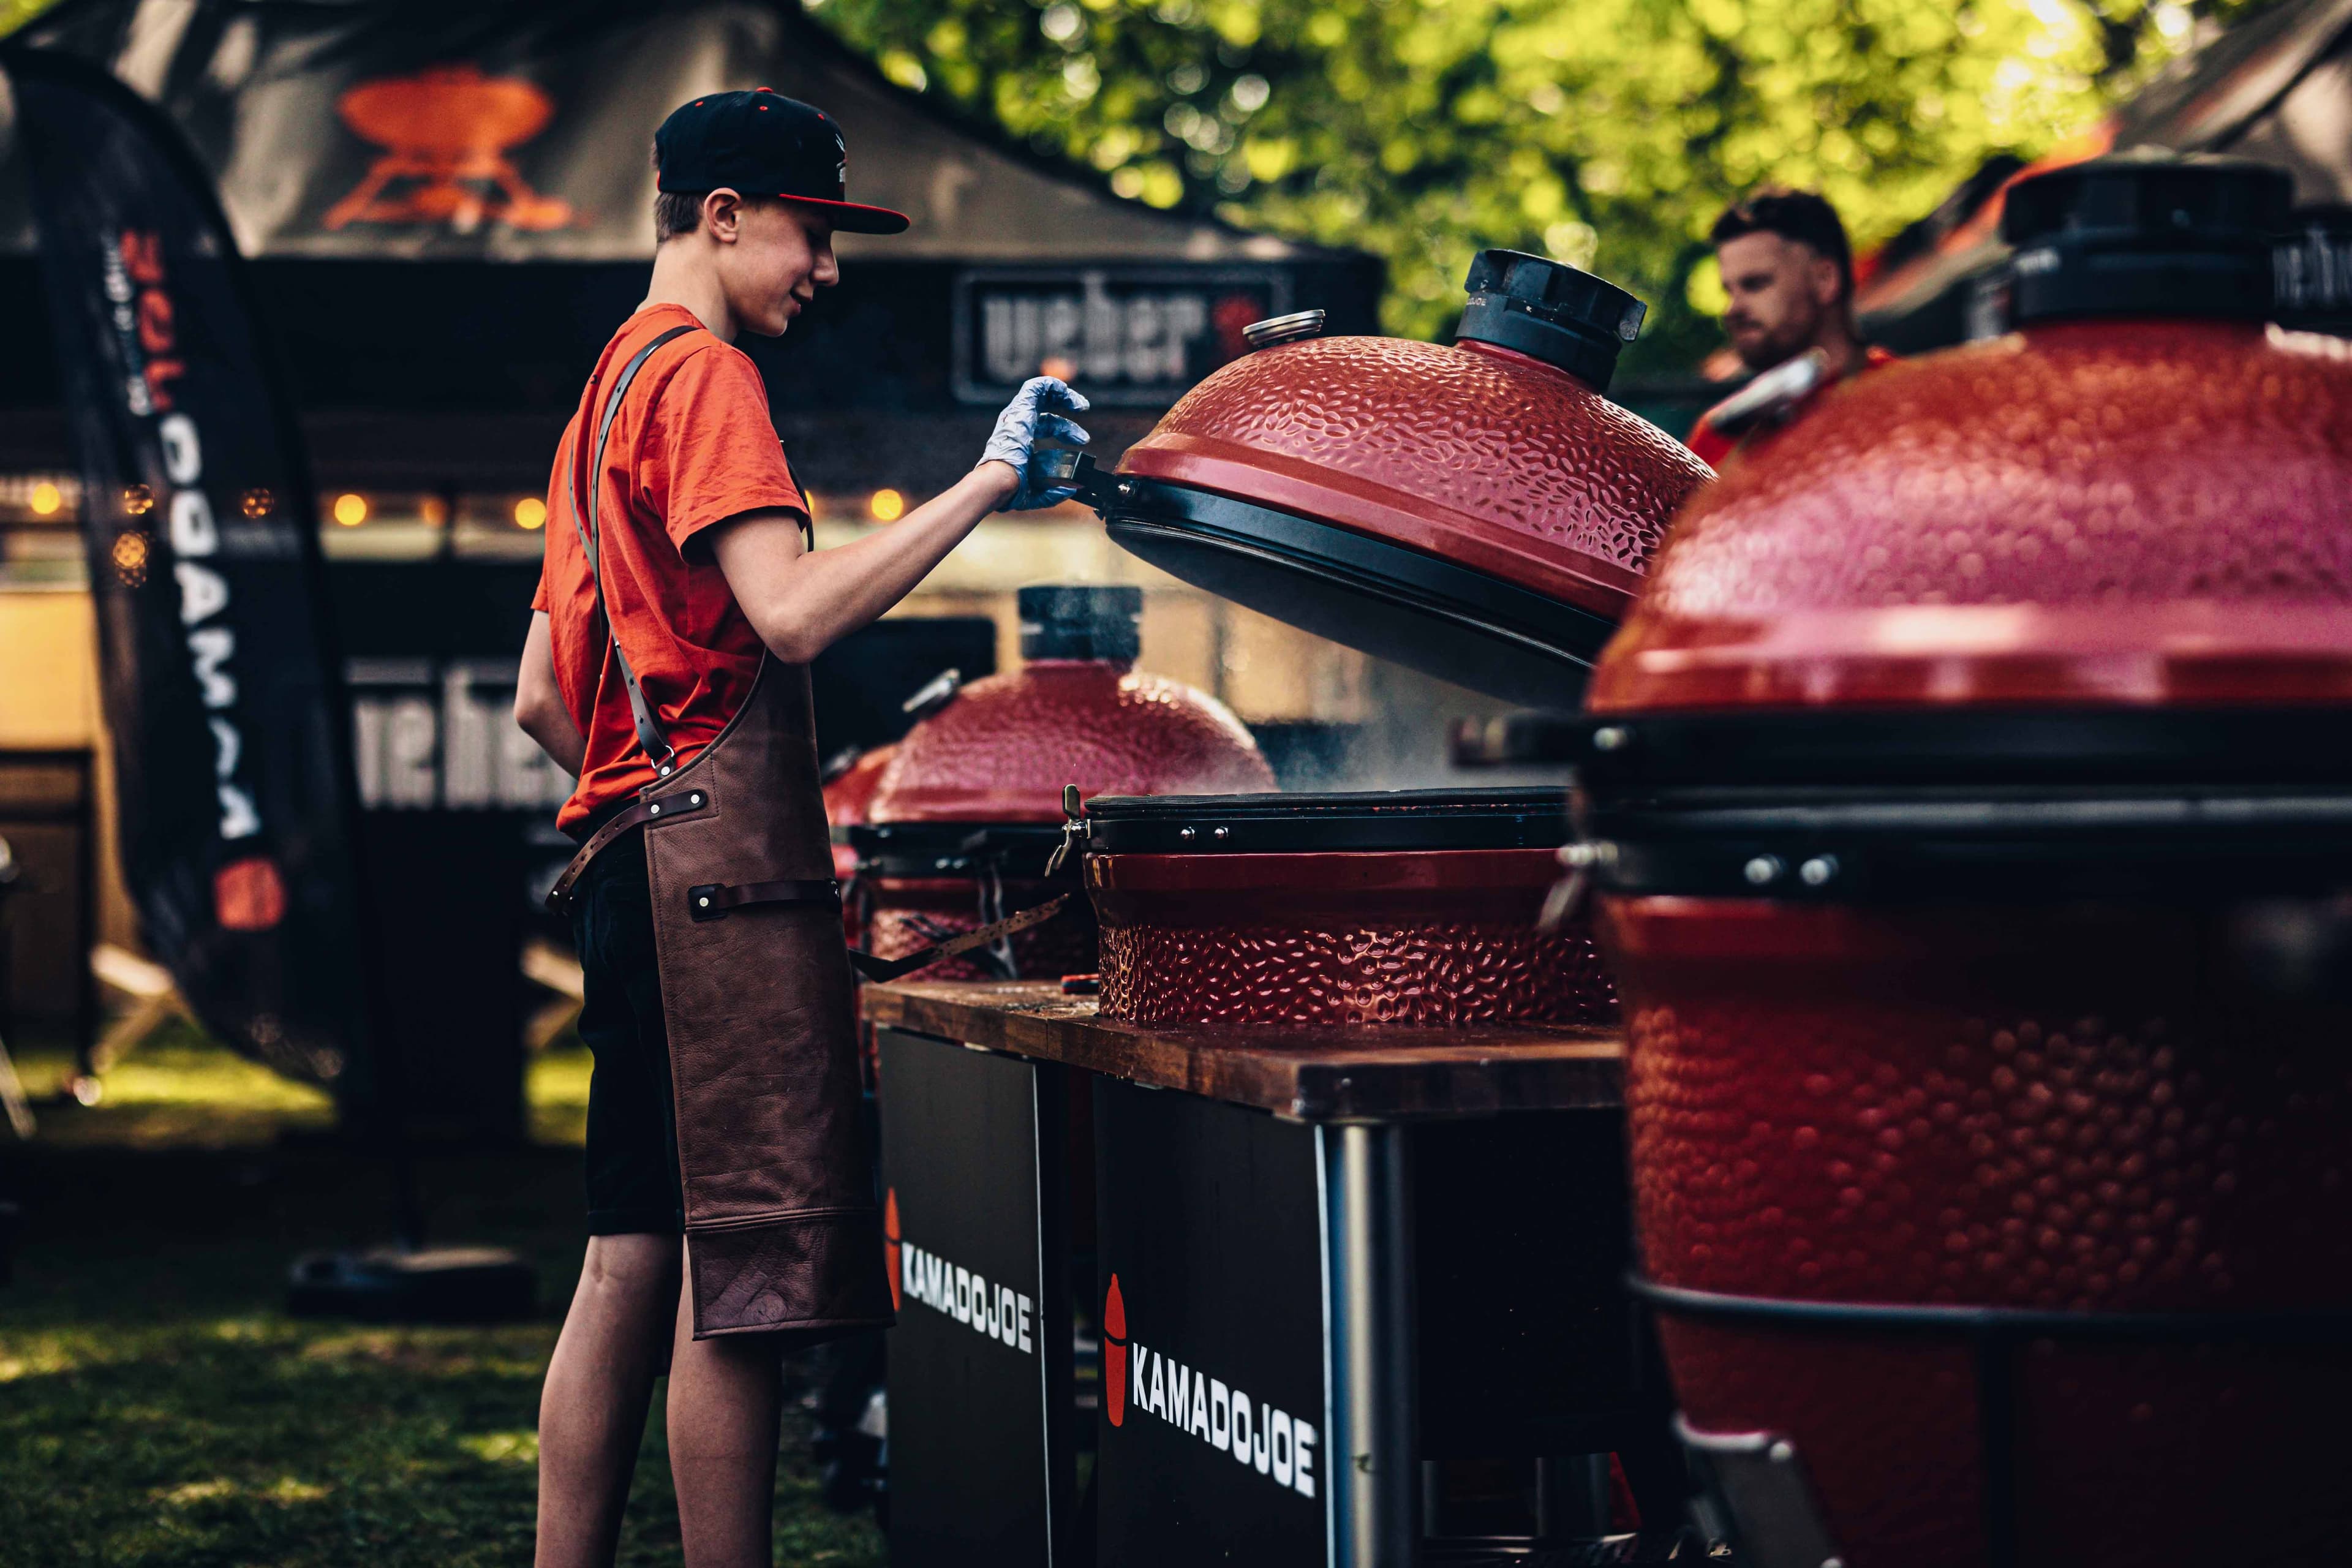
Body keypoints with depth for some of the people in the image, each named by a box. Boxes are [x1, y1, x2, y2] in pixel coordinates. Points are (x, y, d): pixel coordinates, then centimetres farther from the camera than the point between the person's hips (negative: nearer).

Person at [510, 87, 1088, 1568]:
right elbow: (794, 612, -21)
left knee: (633, 1262, 9)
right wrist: (988, 483, -20)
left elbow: (542, 699, 24)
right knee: (744, 1273, -9)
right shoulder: (705, 374, -5)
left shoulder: (609, 391, 25)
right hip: (726, 849, -10)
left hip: (632, 857, 10)